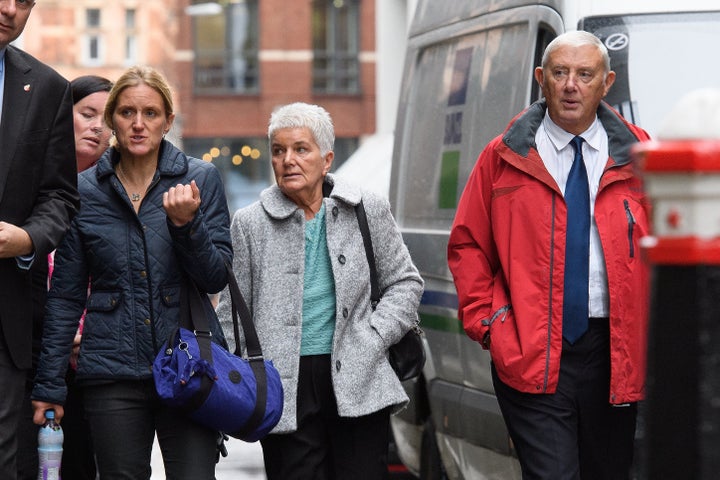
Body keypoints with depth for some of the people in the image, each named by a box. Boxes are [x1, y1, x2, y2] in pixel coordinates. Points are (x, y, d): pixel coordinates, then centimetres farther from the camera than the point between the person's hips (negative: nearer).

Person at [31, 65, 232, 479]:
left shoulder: (202, 178, 3)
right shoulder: (86, 190, 6)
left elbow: (218, 278, 0)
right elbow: (65, 296, 9)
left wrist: (186, 224, -16)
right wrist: (49, 384, 6)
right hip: (113, 375, 1)